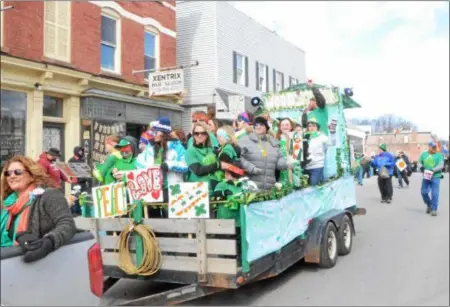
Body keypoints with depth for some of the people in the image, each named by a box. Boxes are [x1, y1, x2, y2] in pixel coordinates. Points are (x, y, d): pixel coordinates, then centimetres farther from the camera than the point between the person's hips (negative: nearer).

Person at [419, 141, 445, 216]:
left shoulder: (439, 155, -1)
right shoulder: (424, 154, 7)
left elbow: (441, 165, -11)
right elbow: (419, 162, 15)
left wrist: (433, 170, -24)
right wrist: (421, 167, -7)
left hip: (435, 177, -3)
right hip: (426, 177, 3)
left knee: (435, 194, -6)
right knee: (424, 192, 6)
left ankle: (434, 209, 4)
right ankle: (429, 205, 31)